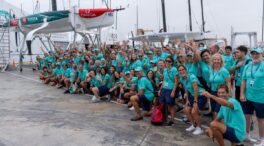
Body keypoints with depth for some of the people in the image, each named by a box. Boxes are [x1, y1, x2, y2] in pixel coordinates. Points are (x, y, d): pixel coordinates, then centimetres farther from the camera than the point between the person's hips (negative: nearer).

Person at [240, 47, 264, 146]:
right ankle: (247, 134, 37)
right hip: (247, 97, 4)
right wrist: (242, 94, 1)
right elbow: (244, 81, 7)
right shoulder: (247, 66, 4)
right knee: (247, 116, 16)